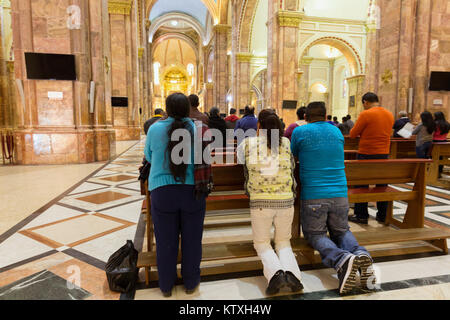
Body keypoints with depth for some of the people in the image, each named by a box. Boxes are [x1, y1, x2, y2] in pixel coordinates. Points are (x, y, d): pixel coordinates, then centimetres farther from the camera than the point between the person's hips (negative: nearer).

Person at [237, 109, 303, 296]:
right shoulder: (287, 144, 5)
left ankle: (275, 272, -9)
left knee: (262, 243, 17)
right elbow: (292, 169, 15)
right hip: (286, 201, 2)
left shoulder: (246, 145, 1)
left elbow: (241, 161, 19)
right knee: (283, 241, 22)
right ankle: (291, 272, -4)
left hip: (260, 202, -2)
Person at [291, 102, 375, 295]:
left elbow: (294, 157, 13)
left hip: (313, 195, -4)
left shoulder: (300, 132, -1)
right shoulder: (337, 132, 13)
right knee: (341, 231, 22)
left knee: (315, 234, 10)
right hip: (340, 194, 4)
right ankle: (360, 253, -9)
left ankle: (341, 259, -19)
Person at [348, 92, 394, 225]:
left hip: (366, 155, -6)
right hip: (384, 154, 6)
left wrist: (358, 130, 11)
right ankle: (382, 215, 22)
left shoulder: (366, 114, -14)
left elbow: (352, 134, -11)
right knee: (382, 185, 14)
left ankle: (361, 216, 10)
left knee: (362, 185, 5)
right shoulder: (390, 115, 7)